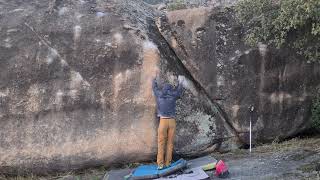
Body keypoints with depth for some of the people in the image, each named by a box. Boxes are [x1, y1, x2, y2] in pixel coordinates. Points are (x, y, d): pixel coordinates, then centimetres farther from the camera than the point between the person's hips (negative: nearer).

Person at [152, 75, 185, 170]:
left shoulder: (159, 94, 6)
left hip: (163, 121, -1)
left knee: (161, 142, -2)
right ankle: (168, 163, 5)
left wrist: (154, 80, 48)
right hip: (172, 121, 1)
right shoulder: (173, 95, 6)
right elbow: (179, 91, 28)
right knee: (170, 142, 5)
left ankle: (160, 164, -7)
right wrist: (180, 82, 48)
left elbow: (155, 87, 27)